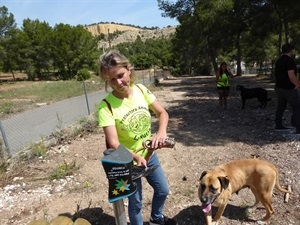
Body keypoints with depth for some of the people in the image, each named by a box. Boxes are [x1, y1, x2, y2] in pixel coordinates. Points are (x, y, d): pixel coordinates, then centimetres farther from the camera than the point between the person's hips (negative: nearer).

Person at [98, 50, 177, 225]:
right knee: (136, 202, 15)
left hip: (149, 154, 5)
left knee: (163, 190, 23)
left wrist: (161, 132, -24)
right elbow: (113, 143, -26)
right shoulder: (106, 106, -24)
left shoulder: (141, 90, -12)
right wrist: (136, 157, -38)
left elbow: (163, 113, -5)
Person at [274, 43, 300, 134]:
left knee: (280, 107, 15)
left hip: (279, 88, 8)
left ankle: (278, 125, 21)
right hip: (288, 89, -8)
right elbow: (291, 76, -25)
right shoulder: (290, 60, -16)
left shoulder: (278, 61, 11)